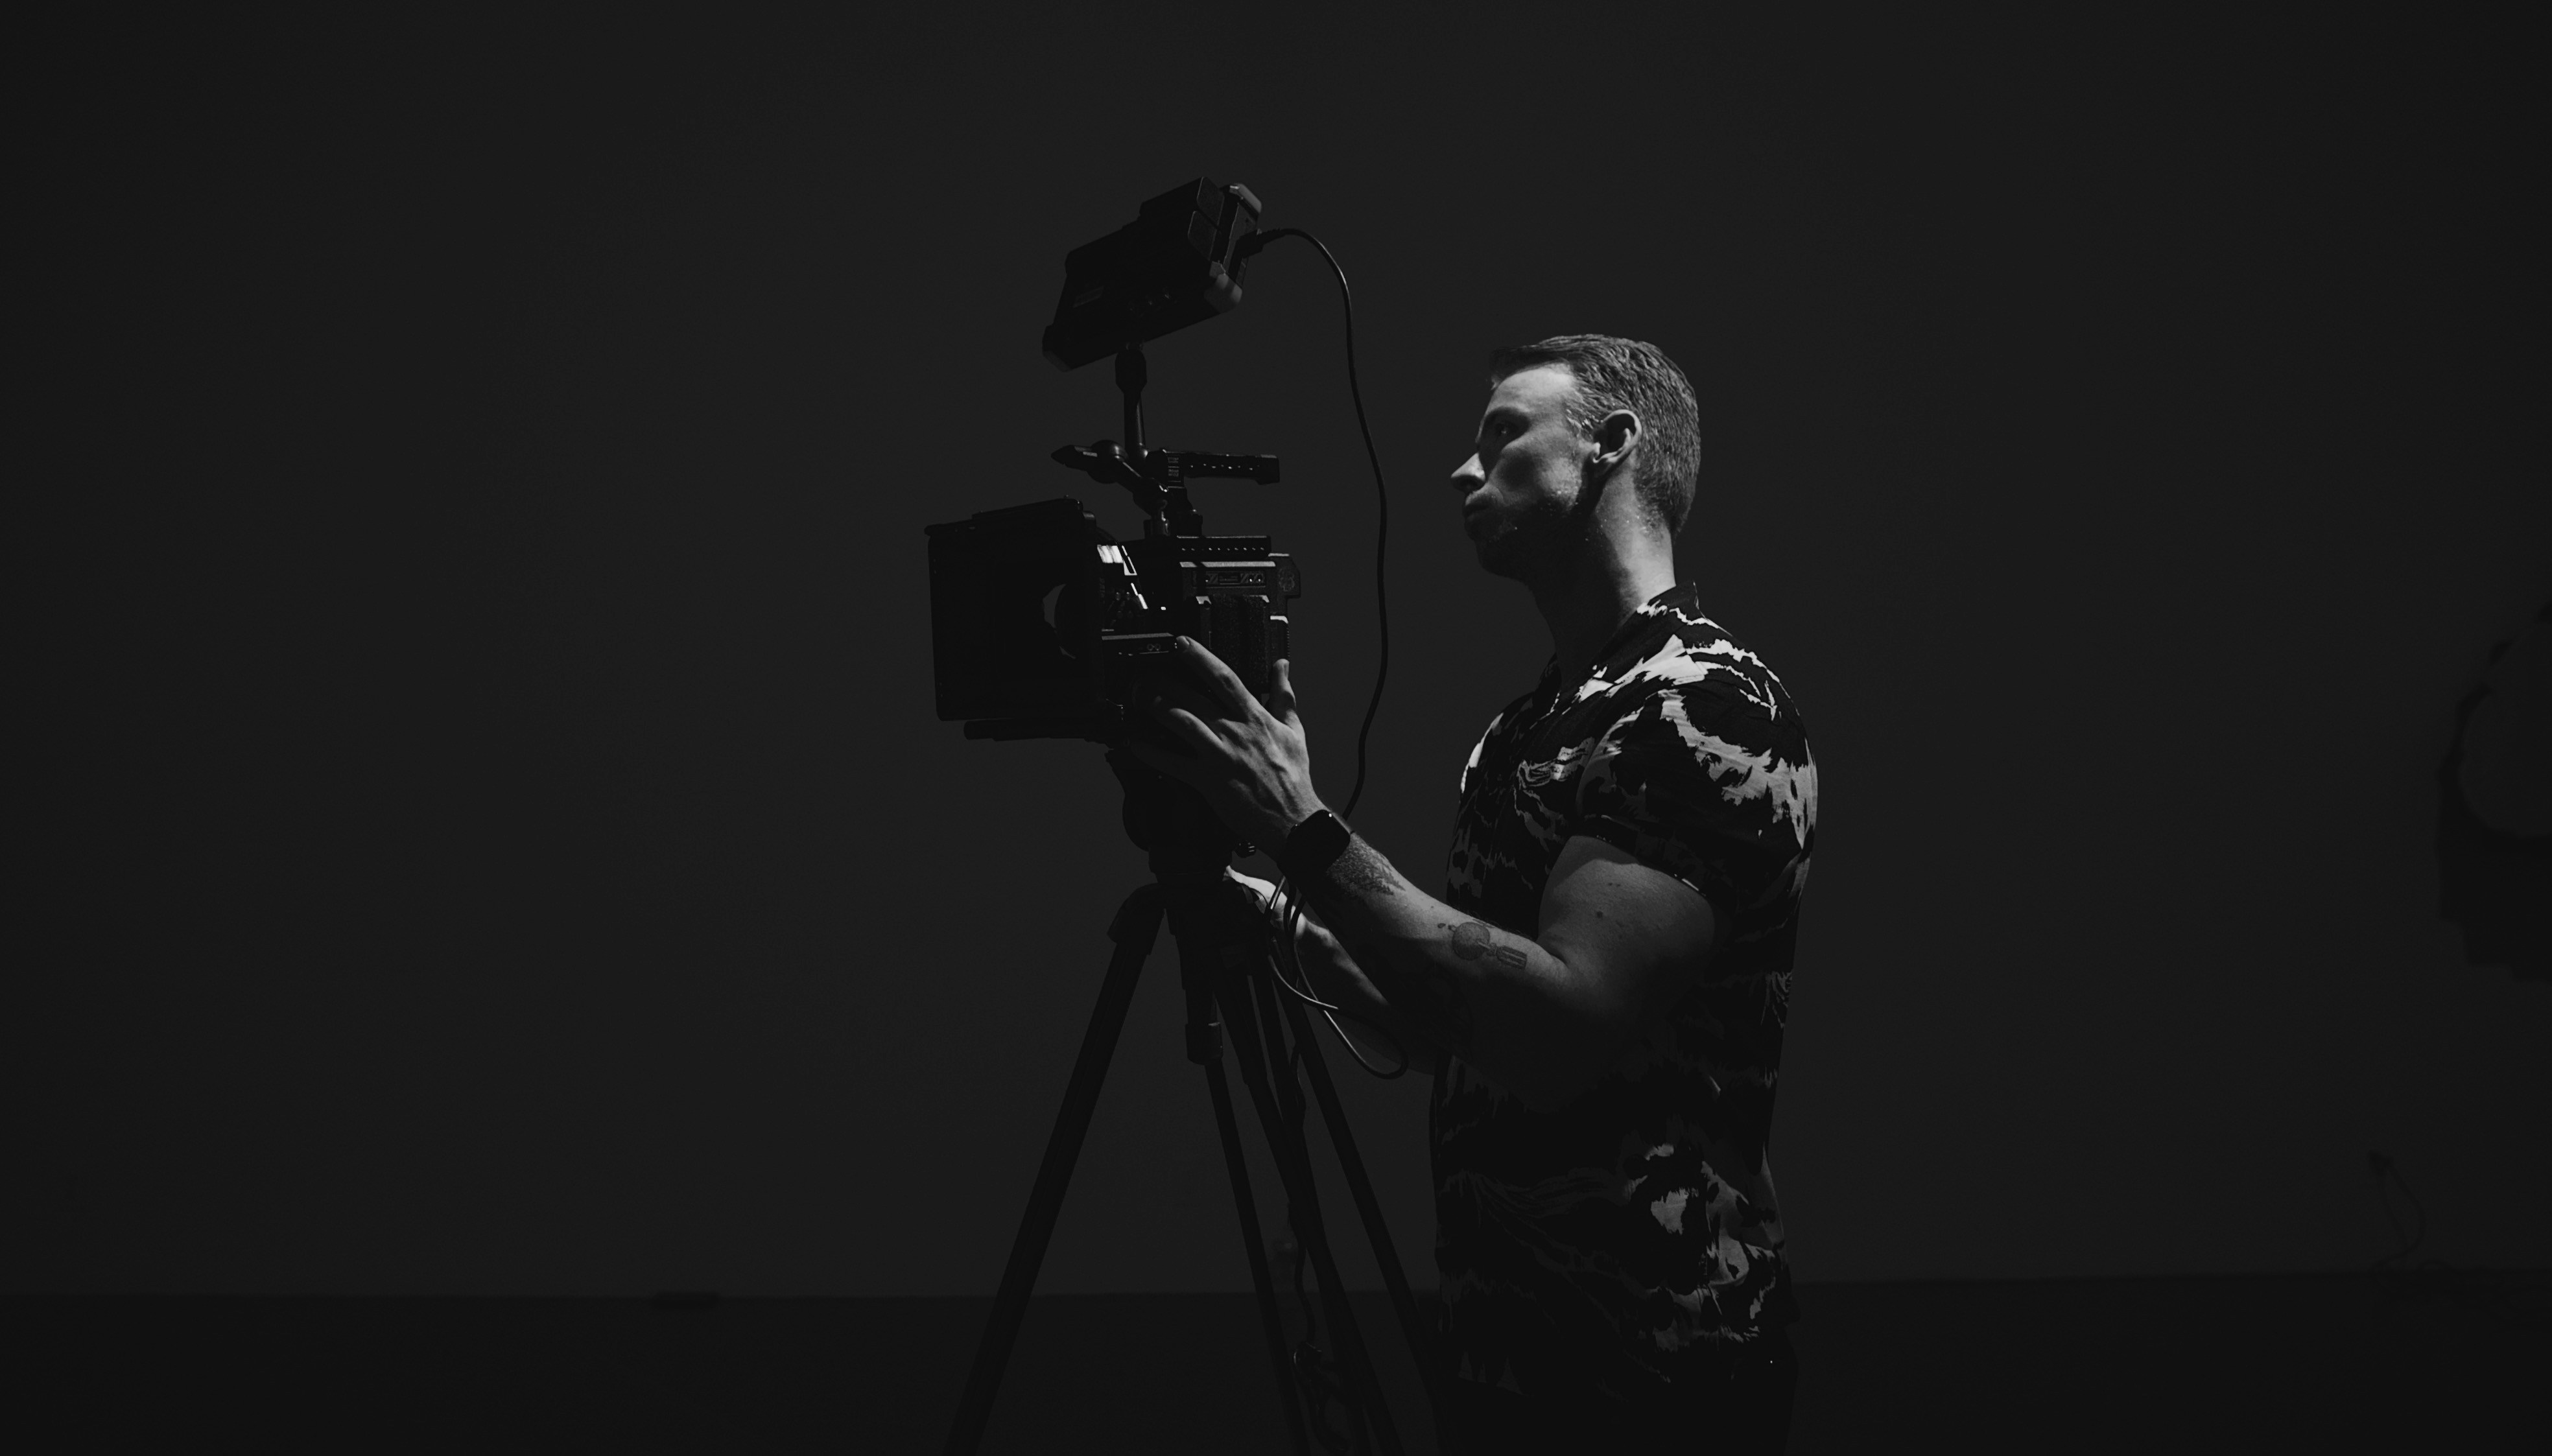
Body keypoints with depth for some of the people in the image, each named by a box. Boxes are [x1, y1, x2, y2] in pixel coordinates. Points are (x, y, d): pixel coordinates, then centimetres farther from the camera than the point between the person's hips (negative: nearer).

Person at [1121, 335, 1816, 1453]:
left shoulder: (1704, 707, -16)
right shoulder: (1537, 717, 12)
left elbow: (1562, 1033, -27)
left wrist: (1305, 833, -23)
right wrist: (1296, 928, 2)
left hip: (1643, 1366, -8)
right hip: (1508, 1328, 8)